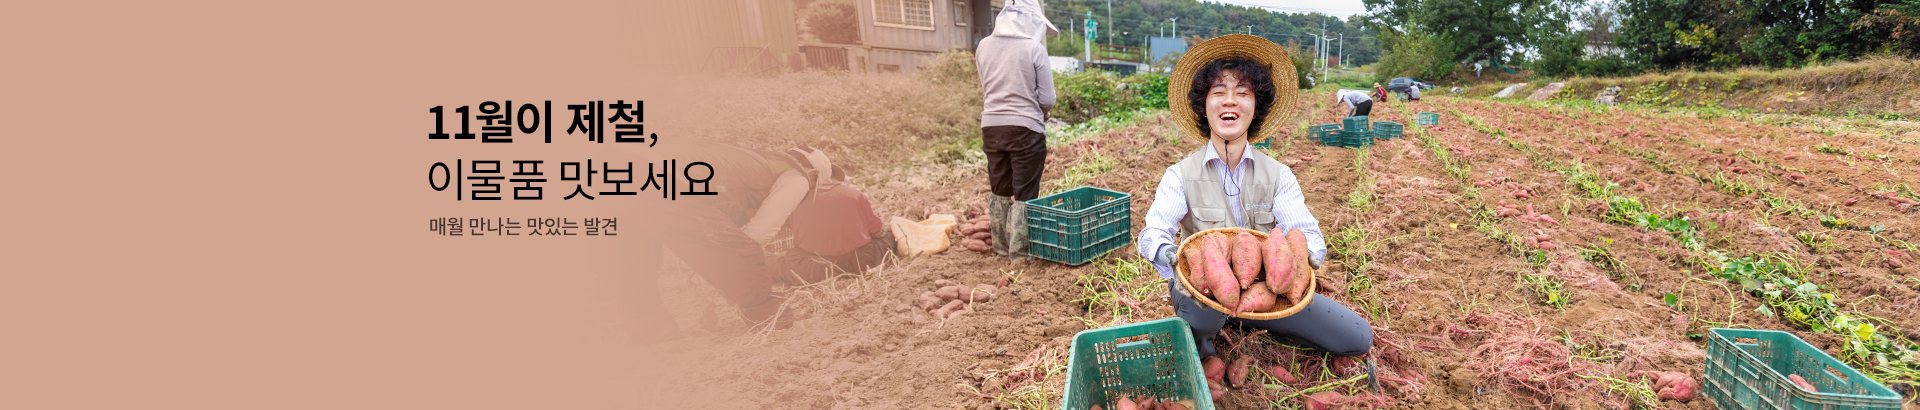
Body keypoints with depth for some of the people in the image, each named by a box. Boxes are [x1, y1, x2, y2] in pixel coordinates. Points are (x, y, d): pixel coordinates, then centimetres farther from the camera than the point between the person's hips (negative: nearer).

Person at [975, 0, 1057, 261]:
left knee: (1000, 191, 18)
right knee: (1025, 194, 7)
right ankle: (1019, 251, 11)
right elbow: (1047, 100, -7)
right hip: (1026, 127, -4)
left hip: (991, 125, 4)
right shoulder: (1035, 49, -10)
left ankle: (1001, 246, 27)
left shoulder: (985, 46, 2)